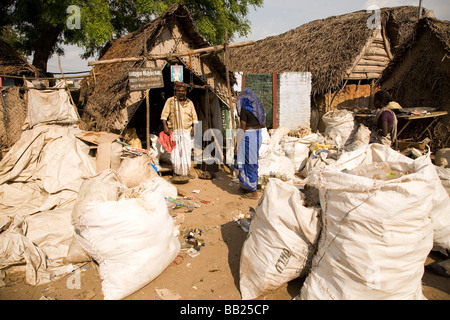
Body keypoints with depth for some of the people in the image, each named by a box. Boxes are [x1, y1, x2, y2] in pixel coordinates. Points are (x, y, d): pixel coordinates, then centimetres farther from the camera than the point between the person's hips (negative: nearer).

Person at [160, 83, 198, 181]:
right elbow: (164, 114, 3)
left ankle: (185, 173, 8)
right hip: (173, 132, -1)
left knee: (186, 153, -3)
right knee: (174, 153, 2)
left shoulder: (189, 103, 12)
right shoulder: (170, 101, 5)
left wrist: (194, 127, 2)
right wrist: (165, 126, -8)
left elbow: (194, 117, 16)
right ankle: (176, 172, 17)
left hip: (186, 132, 1)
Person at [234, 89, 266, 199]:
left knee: (249, 162, 0)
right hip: (258, 135, 8)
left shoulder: (244, 110, -13)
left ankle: (254, 192, 5)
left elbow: (242, 128, -14)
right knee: (253, 161, 18)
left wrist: (238, 145, -9)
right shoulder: (258, 108, 9)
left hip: (248, 136, -8)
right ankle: (248, 186, 31)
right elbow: (263, 125, 15)